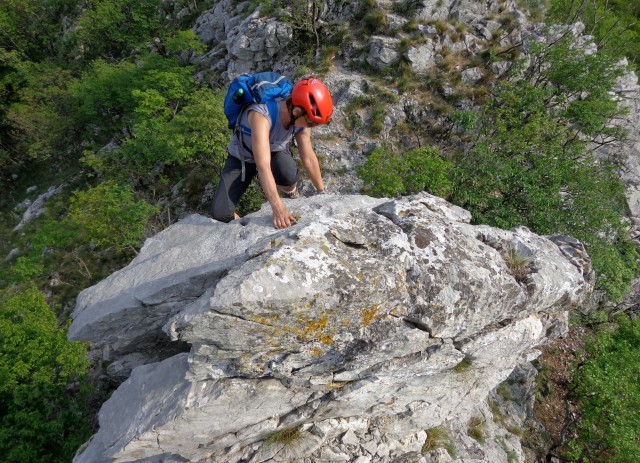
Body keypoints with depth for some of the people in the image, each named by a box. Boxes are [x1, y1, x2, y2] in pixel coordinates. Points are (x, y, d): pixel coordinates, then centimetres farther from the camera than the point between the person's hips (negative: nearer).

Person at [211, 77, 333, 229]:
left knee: (289, 174, -34)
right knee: (220, 213, -21)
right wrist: (277, 207, -53)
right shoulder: (261, 115, -39)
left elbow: (309, 158, -6)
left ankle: (292, 196, 1)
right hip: (242, 157, -3)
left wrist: (322, 191, 1)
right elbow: (263, 165, -47)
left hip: (274, 152, 3)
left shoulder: (301, 118, -19)